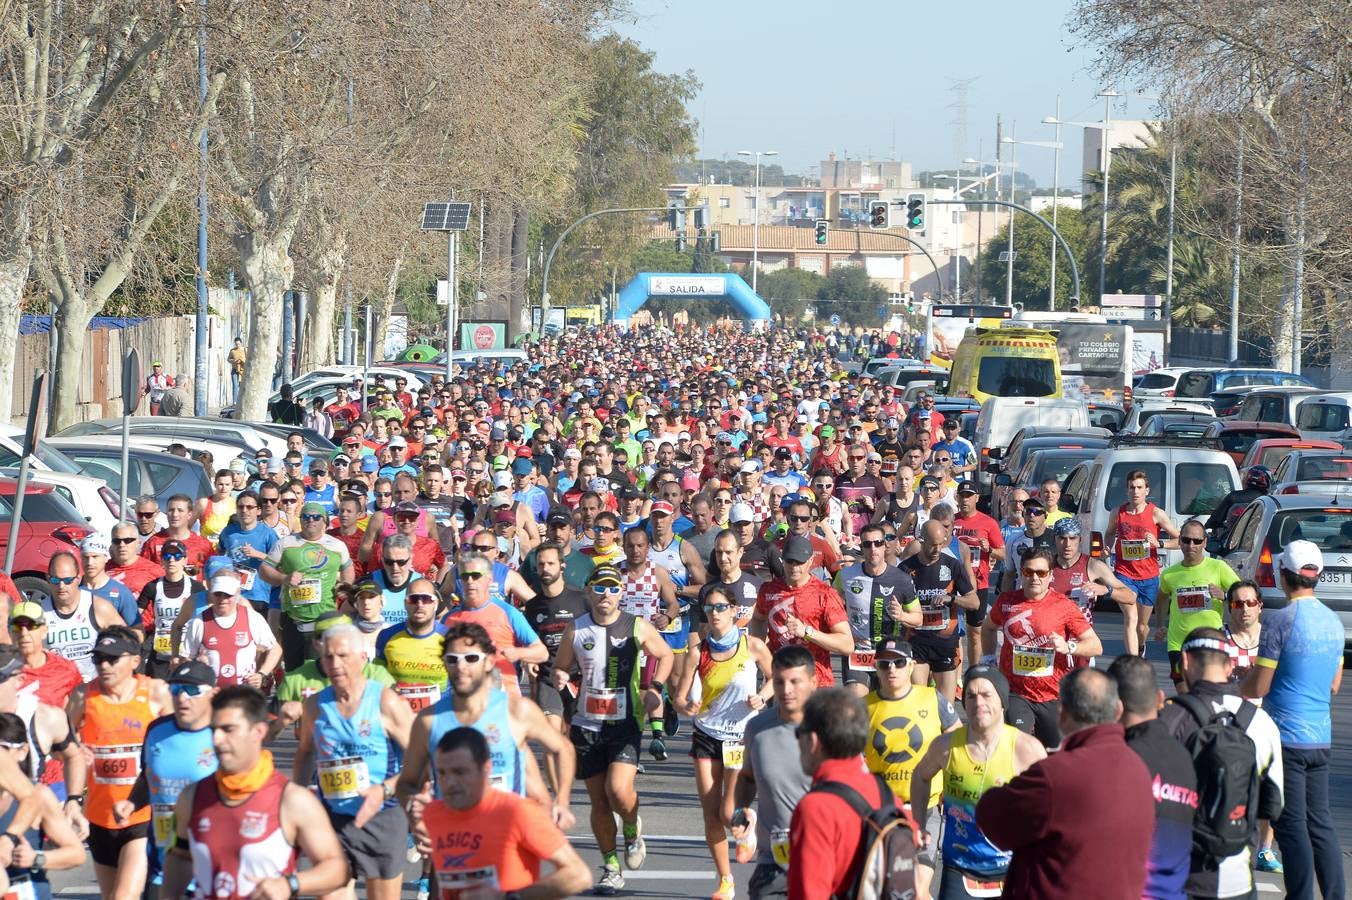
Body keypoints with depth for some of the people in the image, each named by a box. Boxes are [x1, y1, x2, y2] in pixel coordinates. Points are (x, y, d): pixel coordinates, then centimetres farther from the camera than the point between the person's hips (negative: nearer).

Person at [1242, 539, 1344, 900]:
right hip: (1321, 736, 7)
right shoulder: (1333, 621, 9)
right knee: (1320, 822, 12)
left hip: (1287, 736, -7)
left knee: (1291, 824, -3)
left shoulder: (1281, 620, -14)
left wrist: (1245, 675, 9)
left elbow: (1257, 688, -12)